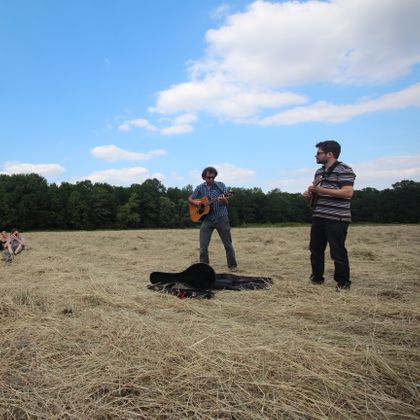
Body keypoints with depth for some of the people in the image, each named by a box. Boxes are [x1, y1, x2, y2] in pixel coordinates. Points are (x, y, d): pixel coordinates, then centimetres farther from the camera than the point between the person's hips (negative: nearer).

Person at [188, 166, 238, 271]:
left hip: (221, 218, -1)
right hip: (206, 219, 1)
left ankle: (232, 265, 21)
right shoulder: (200, 188, 5)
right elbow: (190, 199, 13)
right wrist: (195, 202, -10)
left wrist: (223, 200, -28)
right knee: (203, 246, -3)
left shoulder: (221, 185, 0)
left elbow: (226, 203, -4)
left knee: (228, 244, 6)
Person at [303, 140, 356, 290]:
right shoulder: (319, 172, 17)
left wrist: (321, 190, -23)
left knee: (338, 252, -3)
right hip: (318, 217, 8)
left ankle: (343, 283, 12)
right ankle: (317, 278, 27)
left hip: (336, 219, -8)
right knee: (315, 249, 13)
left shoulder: (344, 170, -9)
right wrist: (310, 193, 4)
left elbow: (348, 192, -20)